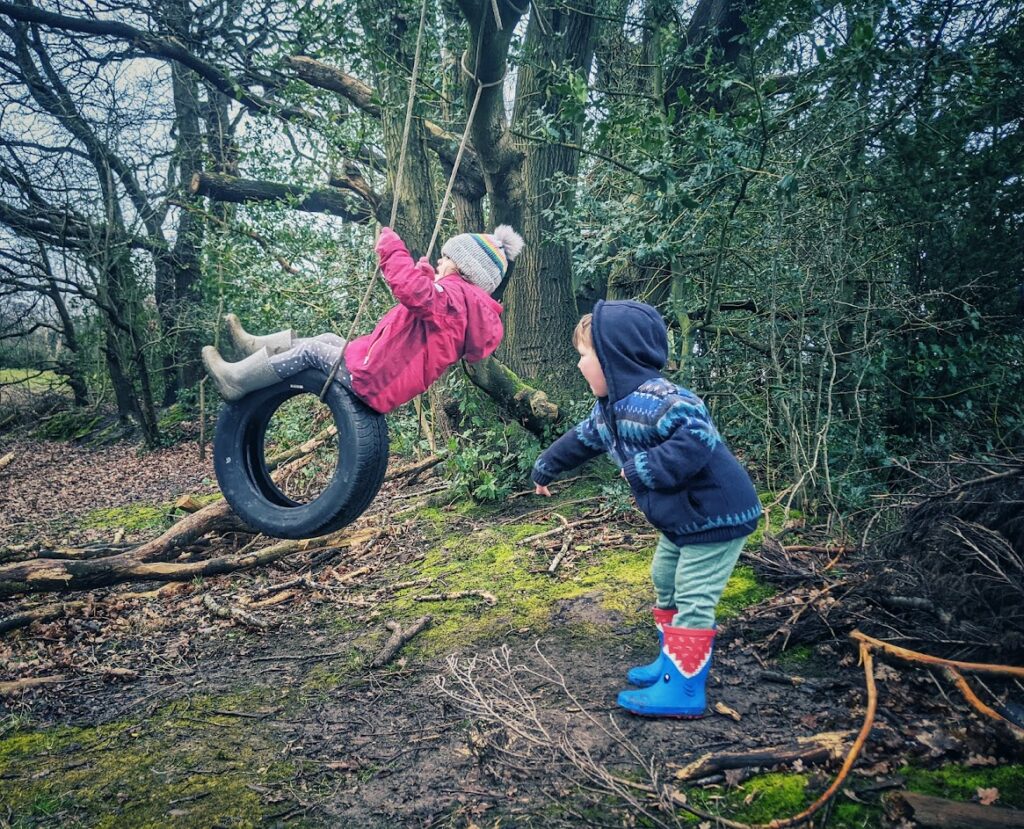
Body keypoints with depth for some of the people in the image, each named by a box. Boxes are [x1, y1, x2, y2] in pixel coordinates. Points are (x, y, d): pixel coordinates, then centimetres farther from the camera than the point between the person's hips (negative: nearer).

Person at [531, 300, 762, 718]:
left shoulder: (656, 400, -28)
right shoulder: (610, 407, 5)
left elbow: (698, 440, -40)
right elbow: (581, 440, 22)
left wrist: (644, 467, -32)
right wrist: (545, 468, 36)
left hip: (717, 515, -11)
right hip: (682, 519, 11)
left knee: (692, 600, -4)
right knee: (665, 584, 21)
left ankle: (682, 690, 6)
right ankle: (674, 664, 36)